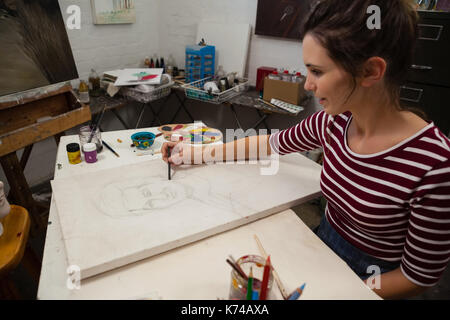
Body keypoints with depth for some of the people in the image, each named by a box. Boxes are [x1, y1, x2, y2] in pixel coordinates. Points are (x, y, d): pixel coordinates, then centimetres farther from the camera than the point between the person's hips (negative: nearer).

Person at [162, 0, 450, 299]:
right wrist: (198, 153, 4)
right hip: (325, 241, 4)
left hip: (375, 278, -4)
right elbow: (275, 142, 2)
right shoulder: (334, 122, -14)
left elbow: (422, 275, -18)